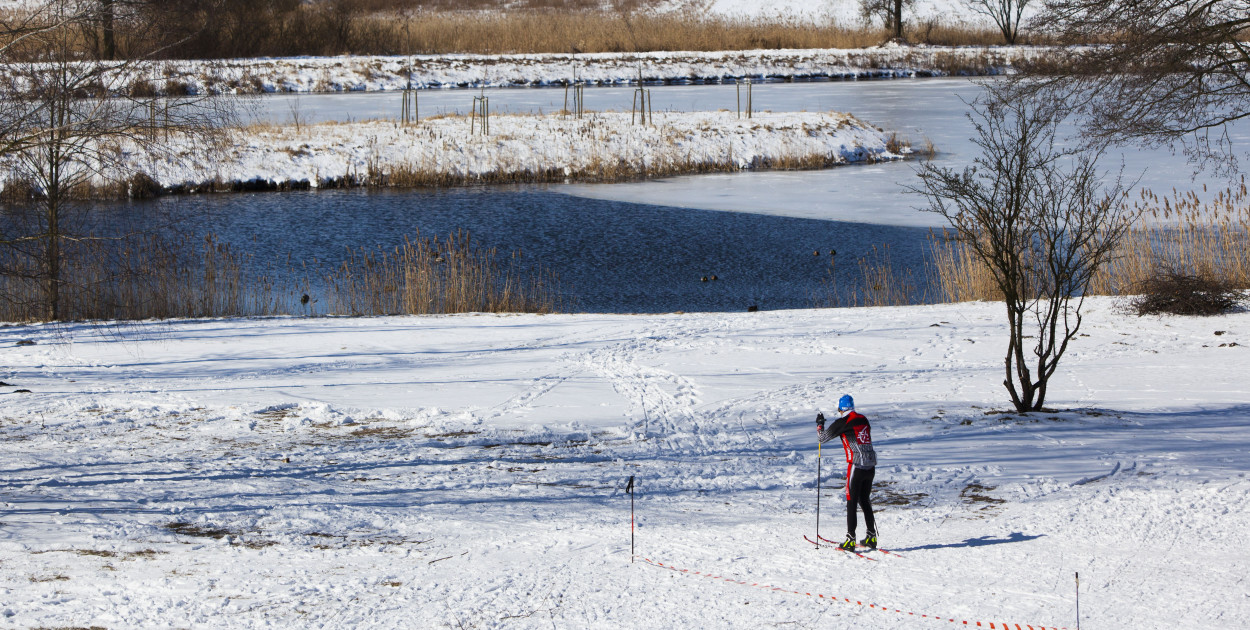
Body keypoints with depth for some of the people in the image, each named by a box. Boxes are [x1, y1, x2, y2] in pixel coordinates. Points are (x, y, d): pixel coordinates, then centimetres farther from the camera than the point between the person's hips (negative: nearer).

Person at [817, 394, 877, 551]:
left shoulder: (842, 422, -7)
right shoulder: (864, 419, 11)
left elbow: (822, 438, 1)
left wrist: (819, 423, 19)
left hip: (856, 465, -6)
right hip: (871, 465, 6)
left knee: (852, 502, -2)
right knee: (865, 501, 17)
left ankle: (850, 540, -6)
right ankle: (871, 537, 18)